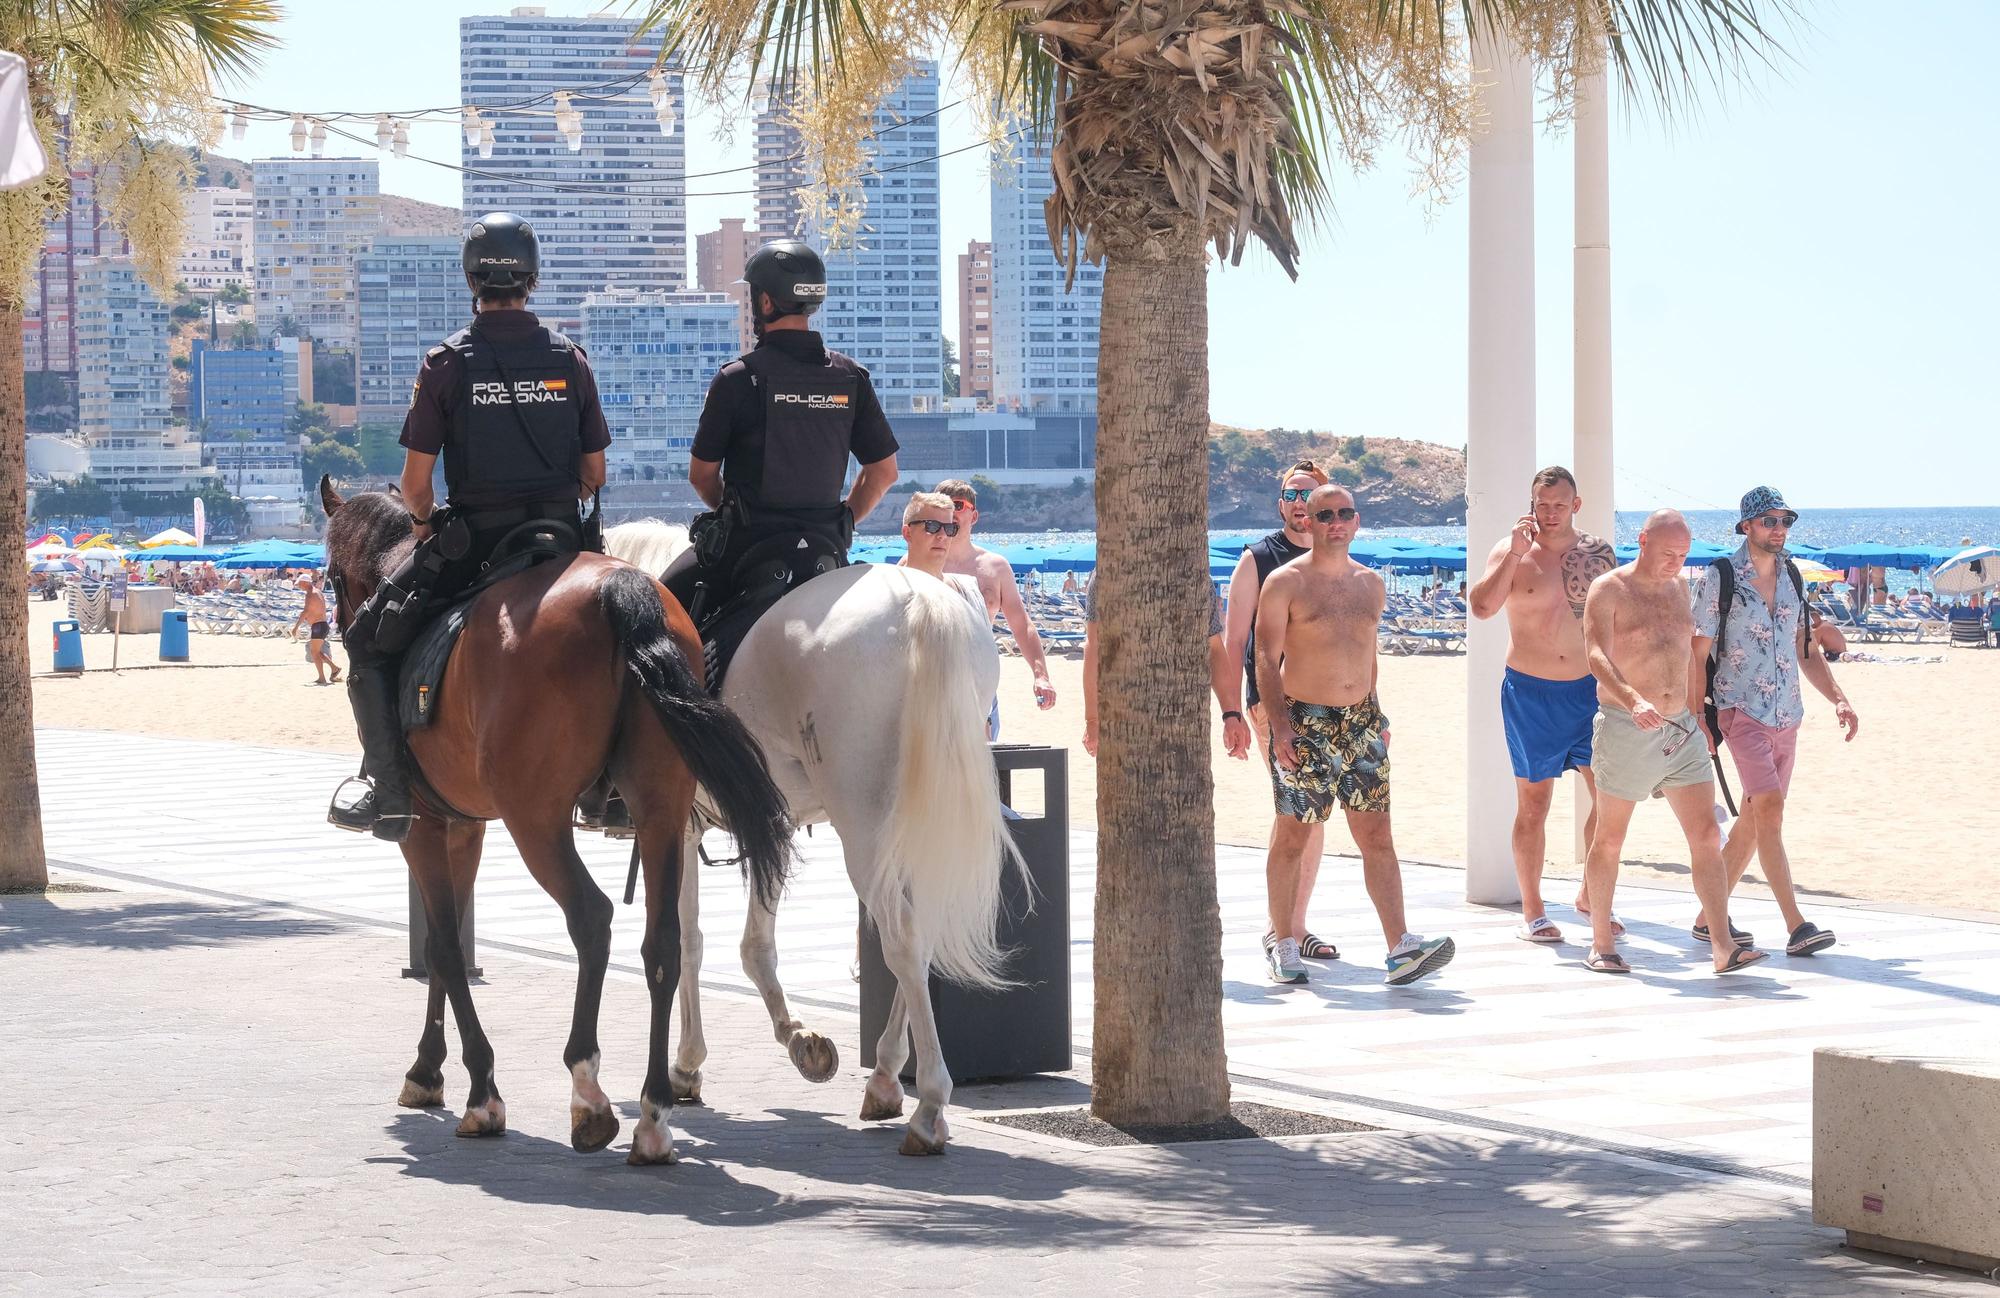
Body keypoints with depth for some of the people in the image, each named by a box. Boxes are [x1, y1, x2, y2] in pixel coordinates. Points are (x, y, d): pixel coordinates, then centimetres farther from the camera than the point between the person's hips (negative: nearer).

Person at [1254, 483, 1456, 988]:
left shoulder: (1371, 584, 13)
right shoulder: (1285, 583, -4)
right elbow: (1267, 659, -8)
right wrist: (1279, 725, -18)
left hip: (1361, 723, 4)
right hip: (1304, 724, -4)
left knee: (1377, 837, -4)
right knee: (1292, 837, 2)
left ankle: (1400, 947, -11)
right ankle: (1283, 946, 14)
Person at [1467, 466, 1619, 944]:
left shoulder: (1597, 553, 6)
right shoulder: (1512, 553, -4)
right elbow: (1482, 606, -20)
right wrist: (1515, 553, -23)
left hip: (1589, 689, 3)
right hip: (1531, 694, -3)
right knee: (1533, 803, 1)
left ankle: (1592, 895, 18)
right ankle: (1532, 912, 9)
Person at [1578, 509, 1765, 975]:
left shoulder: (1677, 589, 13)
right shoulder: (1609, 590, -7)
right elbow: (1597, 656, -21)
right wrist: (1634, 701, -37)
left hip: (1680, 728, 6)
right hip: (1625, 728, -6)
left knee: (1707, 836, -4)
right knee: (1609, 840, 5)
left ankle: (1723, 948, -8)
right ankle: (1601, 945, 17)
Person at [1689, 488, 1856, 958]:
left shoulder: (1791, 578, 11)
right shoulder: (1721, 577, -6)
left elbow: (1805, 651, 17)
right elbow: (1698, 654, -5)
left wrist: (1838, 699, 5)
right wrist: (1697, 719, -10)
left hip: (1787, 714, 7)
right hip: (1742, 710, -7)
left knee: (1753, 821, 10)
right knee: (1769, 809, -18)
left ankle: (1709, 917, 21)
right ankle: (1797, 928, -23)